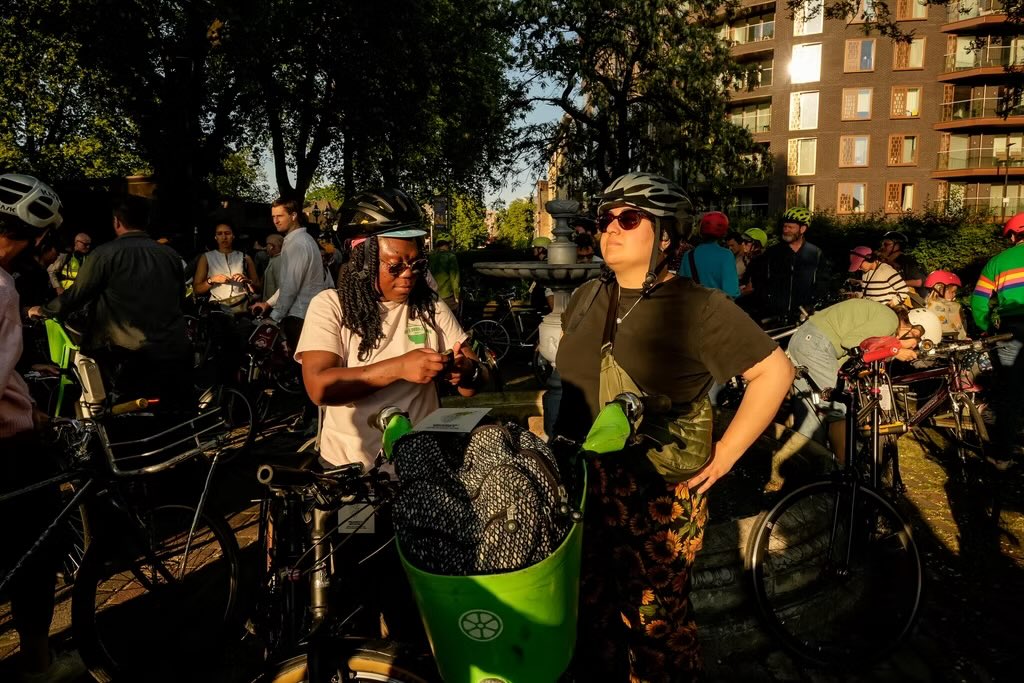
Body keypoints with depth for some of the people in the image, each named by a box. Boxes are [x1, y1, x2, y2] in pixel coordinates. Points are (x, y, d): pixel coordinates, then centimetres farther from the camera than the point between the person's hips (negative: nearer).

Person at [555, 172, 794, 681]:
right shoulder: (586, 299, 7)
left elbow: (775, 371, -12)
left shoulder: (700, 308, -12)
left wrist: (726, 453, -13)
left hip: (656, 497, -5)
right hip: (580, 488, 6)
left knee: (654, 624, 8)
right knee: (588, 611, 20)